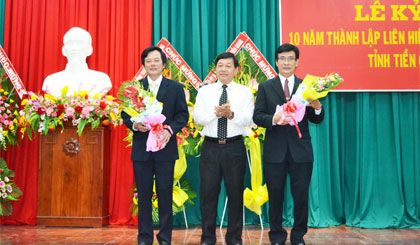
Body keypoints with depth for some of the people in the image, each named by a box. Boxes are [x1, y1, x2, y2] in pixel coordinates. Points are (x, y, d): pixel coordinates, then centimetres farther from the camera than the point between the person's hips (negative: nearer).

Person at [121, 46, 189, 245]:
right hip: (141, 148, 1)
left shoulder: (175, 87, 5)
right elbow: (125, 113, 7)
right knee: (143, 194, 7)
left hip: (165, 147, -1)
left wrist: (170, 129, -15)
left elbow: (183, 115, 2)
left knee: (165, 193, 4)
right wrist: (134, 124, -13)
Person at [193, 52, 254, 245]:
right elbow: (197, 117, -3)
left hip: (235, 147, -1)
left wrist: (231, 114, -25)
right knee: (208, 193, 3)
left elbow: (248, 120, -7)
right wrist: (216, 112, -20)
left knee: (235, 193, 5)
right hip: (210, 147, 1)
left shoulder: (244, 92, 5)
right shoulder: (205, 91, 9)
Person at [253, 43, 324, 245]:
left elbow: (316, 119, 4)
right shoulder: (265, 87, 6)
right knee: (275, 196, 9)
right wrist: (273, 119, -21)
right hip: (274, 151, 0)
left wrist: (317, 107, -18)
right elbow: (257, 116, -2)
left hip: (301, 151, 1)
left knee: (301, 196, 5)